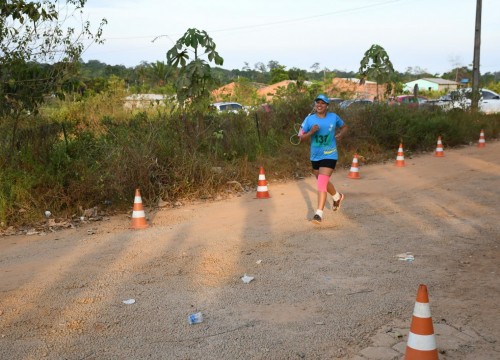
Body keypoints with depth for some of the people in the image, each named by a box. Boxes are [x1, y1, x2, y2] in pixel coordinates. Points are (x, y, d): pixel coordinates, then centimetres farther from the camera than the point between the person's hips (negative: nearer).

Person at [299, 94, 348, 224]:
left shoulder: (333, 117, -5)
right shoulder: (309, 119, -5)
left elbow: (344, 126, 14)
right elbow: (301, 138, -5)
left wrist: (341, 134, -8)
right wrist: (311, 132, -23)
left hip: (329, 156, -4)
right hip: (315, 156, 4)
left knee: (322, 183, -17)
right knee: (322, 182, 22)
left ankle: (319, 213, -14)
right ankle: (337, 197, 51)